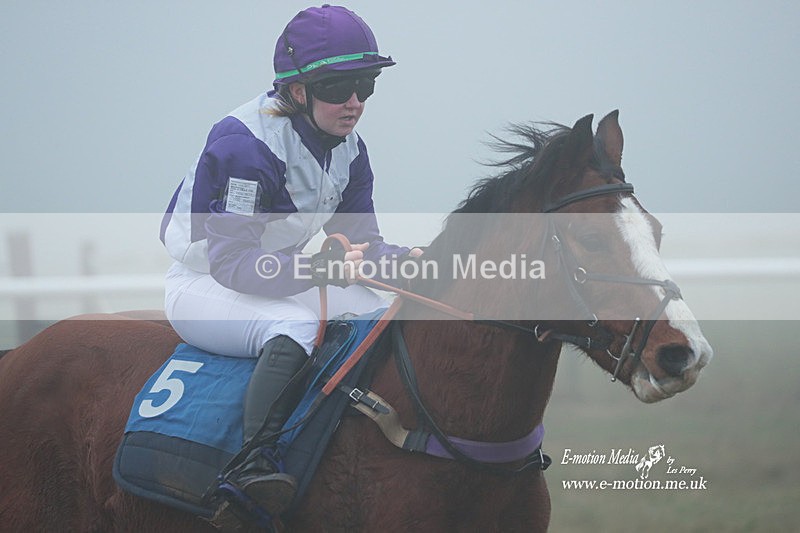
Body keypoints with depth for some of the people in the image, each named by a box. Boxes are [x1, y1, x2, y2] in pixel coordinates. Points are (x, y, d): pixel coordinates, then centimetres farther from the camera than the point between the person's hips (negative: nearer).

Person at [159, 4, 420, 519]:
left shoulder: (349, 149, -2)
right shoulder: (244, 143, -28)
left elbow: (361, 242, 1)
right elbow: (231, 261, -31)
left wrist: (406, 260, -22)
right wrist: (324, 269, -44)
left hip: (283, 277, 9)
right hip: (203, 284, -9)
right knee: (297, 325, -35)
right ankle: (256, 461, -38)